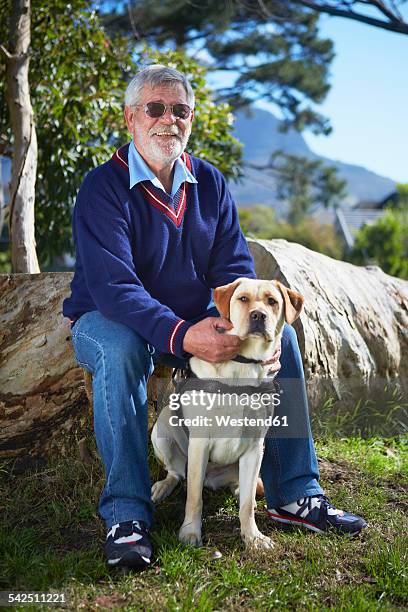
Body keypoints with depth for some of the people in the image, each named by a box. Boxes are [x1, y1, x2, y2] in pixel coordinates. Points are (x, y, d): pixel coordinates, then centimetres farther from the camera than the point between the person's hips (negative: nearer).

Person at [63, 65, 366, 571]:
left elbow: (234, 270, -3)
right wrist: (181, 336, -44)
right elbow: (113, 286, -29)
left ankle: (295, 495, -7)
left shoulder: (210, 184, 1)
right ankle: (126, 515, -30)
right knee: (120, 351, -39)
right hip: (108, 320, -5)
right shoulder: (103, 187, -17)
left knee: (280, 335, -12)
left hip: (193, 320, 5)